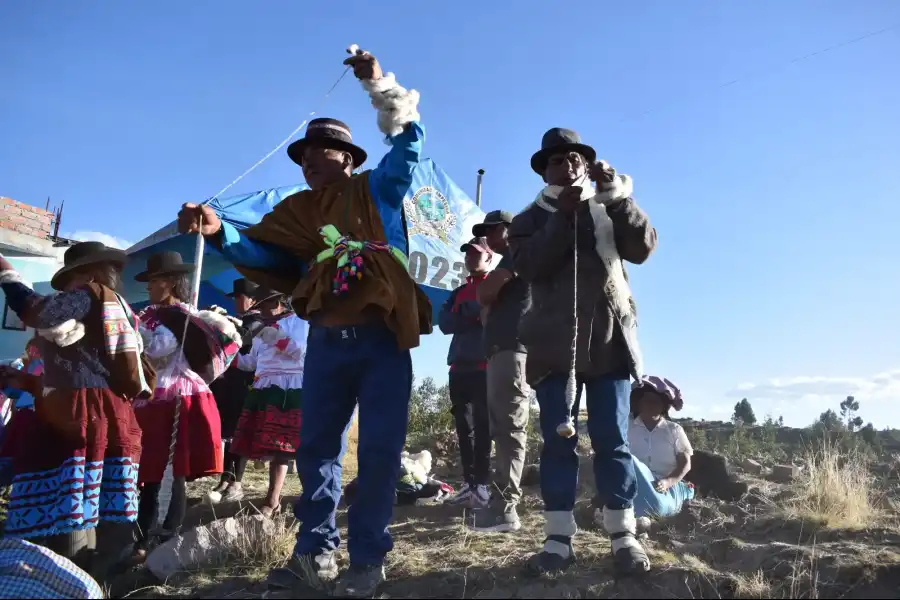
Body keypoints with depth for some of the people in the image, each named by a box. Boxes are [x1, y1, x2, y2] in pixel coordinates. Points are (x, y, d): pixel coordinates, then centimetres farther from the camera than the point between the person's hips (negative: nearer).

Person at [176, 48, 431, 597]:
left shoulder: (377, 191, 6)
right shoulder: (296, 211, 13)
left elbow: (409, 140, -3)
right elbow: (260, 252, 0)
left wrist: (381, 85, -12)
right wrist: (219, 231, -19)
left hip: (384, 337, -4)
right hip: (327, 342, 4)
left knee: (380, 449, 0)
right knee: (317, 446, 9)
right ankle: (317, 549, 22)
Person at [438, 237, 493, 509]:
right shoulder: (459, 292, 24)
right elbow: (444, 322, 8)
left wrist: (464, 313, -6)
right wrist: (473, 317, -7)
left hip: (484, 364, -6)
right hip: (460, 365, 6)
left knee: (482, 424, -7)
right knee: (463, 425, 5)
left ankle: (481, 485, -8)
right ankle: (468, 482, 8)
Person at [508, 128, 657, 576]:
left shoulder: (609, 211, 16)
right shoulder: (530, 219, 12)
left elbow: (643, 247, -2)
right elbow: (529, 266, -7)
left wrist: (616, 195, -11)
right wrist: (563, 215, -12)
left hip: (610, 341, 1)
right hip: (555, 345, 0)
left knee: (612, 440, 0)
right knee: (559, 441, -1)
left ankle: (623, 536, 5)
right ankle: (559, 539, 2)